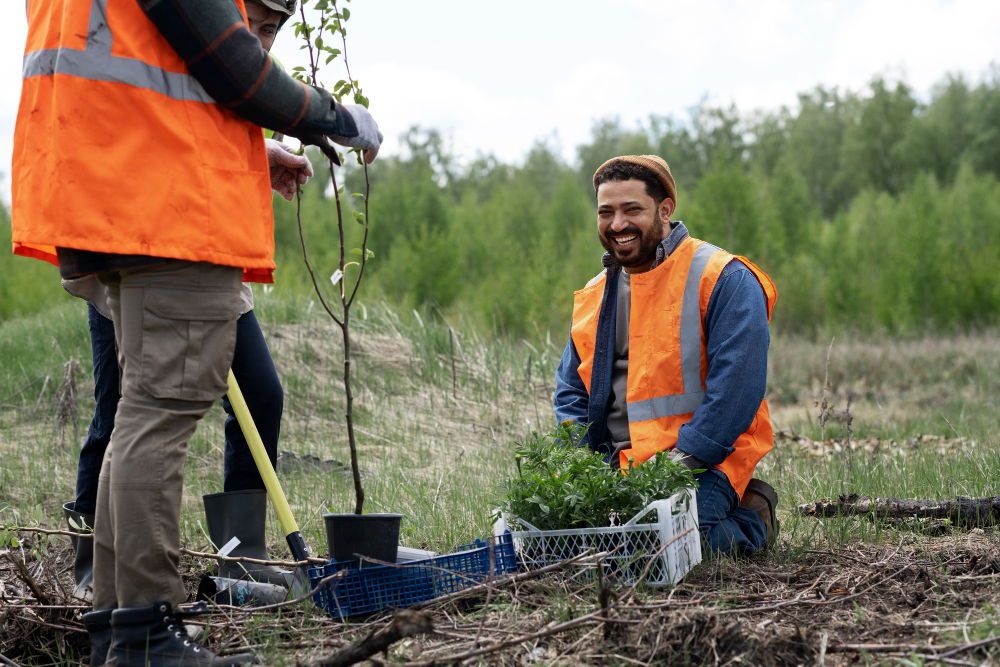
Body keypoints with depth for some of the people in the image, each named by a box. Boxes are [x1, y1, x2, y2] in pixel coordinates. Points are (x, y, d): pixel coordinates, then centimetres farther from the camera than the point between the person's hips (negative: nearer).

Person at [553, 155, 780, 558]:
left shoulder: (723, 281, -4)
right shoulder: (593, 297, 17)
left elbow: (737, 384, -12)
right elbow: (570, 391, 20)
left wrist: (684, 460, -19)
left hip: (705, 460, -6)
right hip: (615, 462, 6)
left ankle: (751, 520, 4)